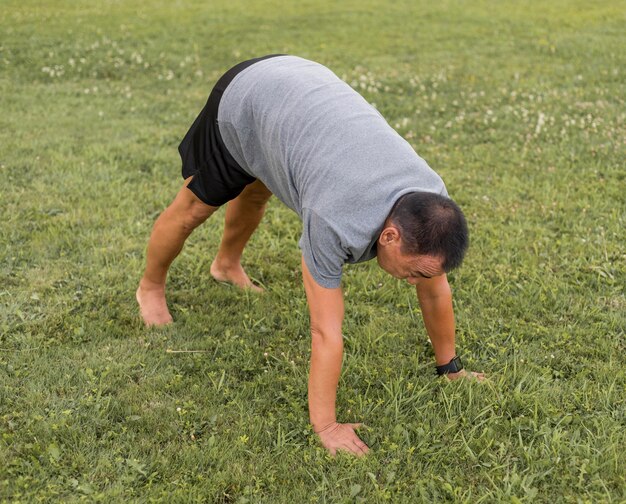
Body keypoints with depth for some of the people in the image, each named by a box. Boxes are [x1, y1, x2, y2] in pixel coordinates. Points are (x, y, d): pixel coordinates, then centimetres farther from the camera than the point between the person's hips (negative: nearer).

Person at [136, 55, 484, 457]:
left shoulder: (431, 204, -24)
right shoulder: (339, 223, -41)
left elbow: (437, 292, -8)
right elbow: (326, 333, -35)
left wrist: (451, 368, 2)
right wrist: (325, 427, -28)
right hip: (244, 102, -5)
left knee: (254, 192, 29)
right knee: (194, 206, 13)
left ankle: (228, 264, 58)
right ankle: (151, 287, 40)